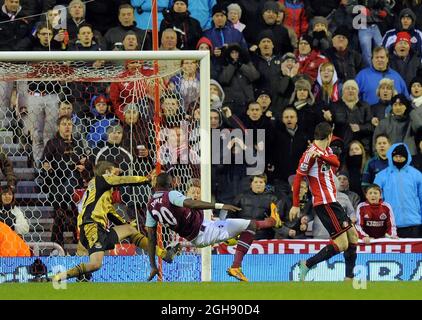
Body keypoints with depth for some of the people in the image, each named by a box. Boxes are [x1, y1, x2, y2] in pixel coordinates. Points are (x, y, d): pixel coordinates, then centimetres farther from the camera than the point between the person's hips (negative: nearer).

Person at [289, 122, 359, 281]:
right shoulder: (310, 154, -12)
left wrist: (321, 155, -26)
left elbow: (336, 162, -8)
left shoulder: (327, 151, 13)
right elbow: (298, 178, -11)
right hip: (325, 203, -10)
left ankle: (349, 279, 13)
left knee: (353, 235, 14)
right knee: (342, 244, -14)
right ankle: (307, 264, -10)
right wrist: (295, 205, -11)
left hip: (331, 201, 10)